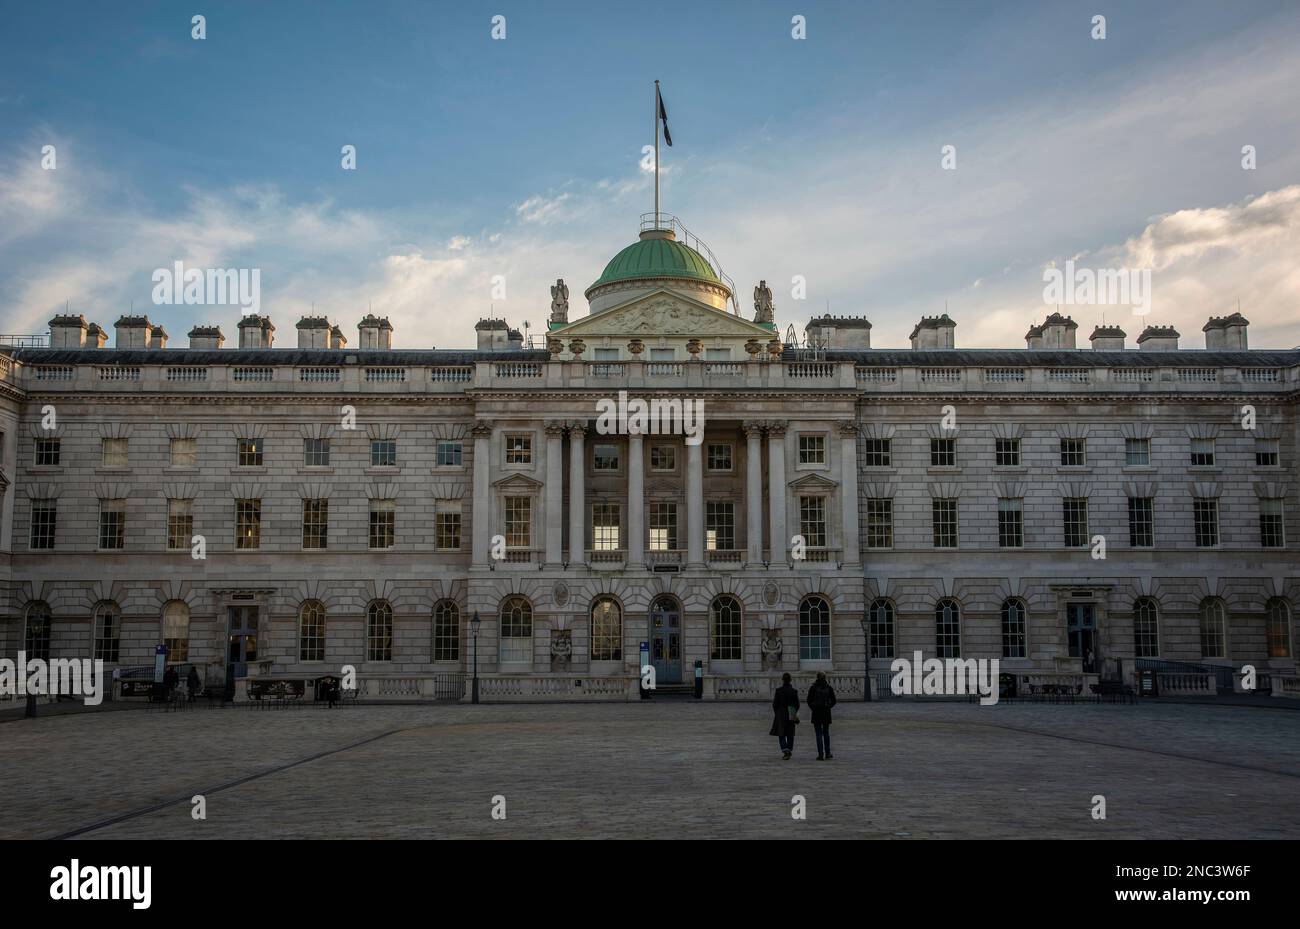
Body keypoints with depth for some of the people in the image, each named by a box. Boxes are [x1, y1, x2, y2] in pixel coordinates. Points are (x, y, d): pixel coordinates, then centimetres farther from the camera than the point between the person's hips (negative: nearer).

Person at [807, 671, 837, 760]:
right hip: (827, 713, 2)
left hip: (816, 713, -2)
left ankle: (821, 755, -4)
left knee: (818, 734, 1)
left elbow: (809, 700, -6)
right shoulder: (829, 688, 0)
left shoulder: (813, 688, -7)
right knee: (826, 733, 15)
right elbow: (833, 701, 1)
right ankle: (827, 754, 16)